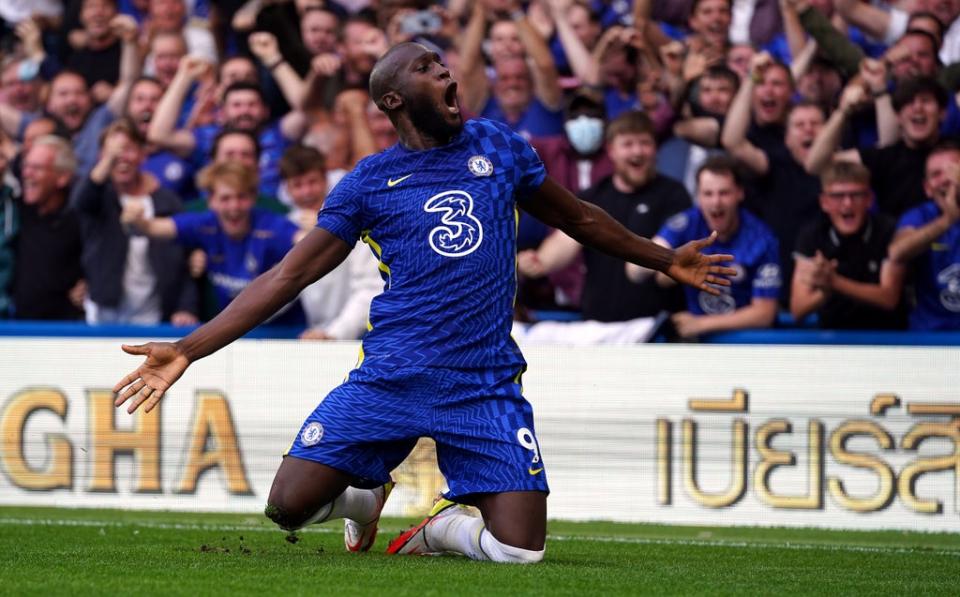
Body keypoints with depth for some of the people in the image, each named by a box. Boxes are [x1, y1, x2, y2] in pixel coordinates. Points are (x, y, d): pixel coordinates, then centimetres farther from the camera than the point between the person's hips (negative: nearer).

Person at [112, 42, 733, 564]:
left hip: (487, 387, 0)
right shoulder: (368, 182, 5)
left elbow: (578, 218, 26)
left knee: (520, 550, -15)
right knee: (290, 504, -13)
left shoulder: (497, 146, 10)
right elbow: (287, 277, 4)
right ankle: (368, 498, 22)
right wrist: (188, 349, -4)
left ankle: (441, 526, 19)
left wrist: (665, 259, 31)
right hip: (390, 377, 0)